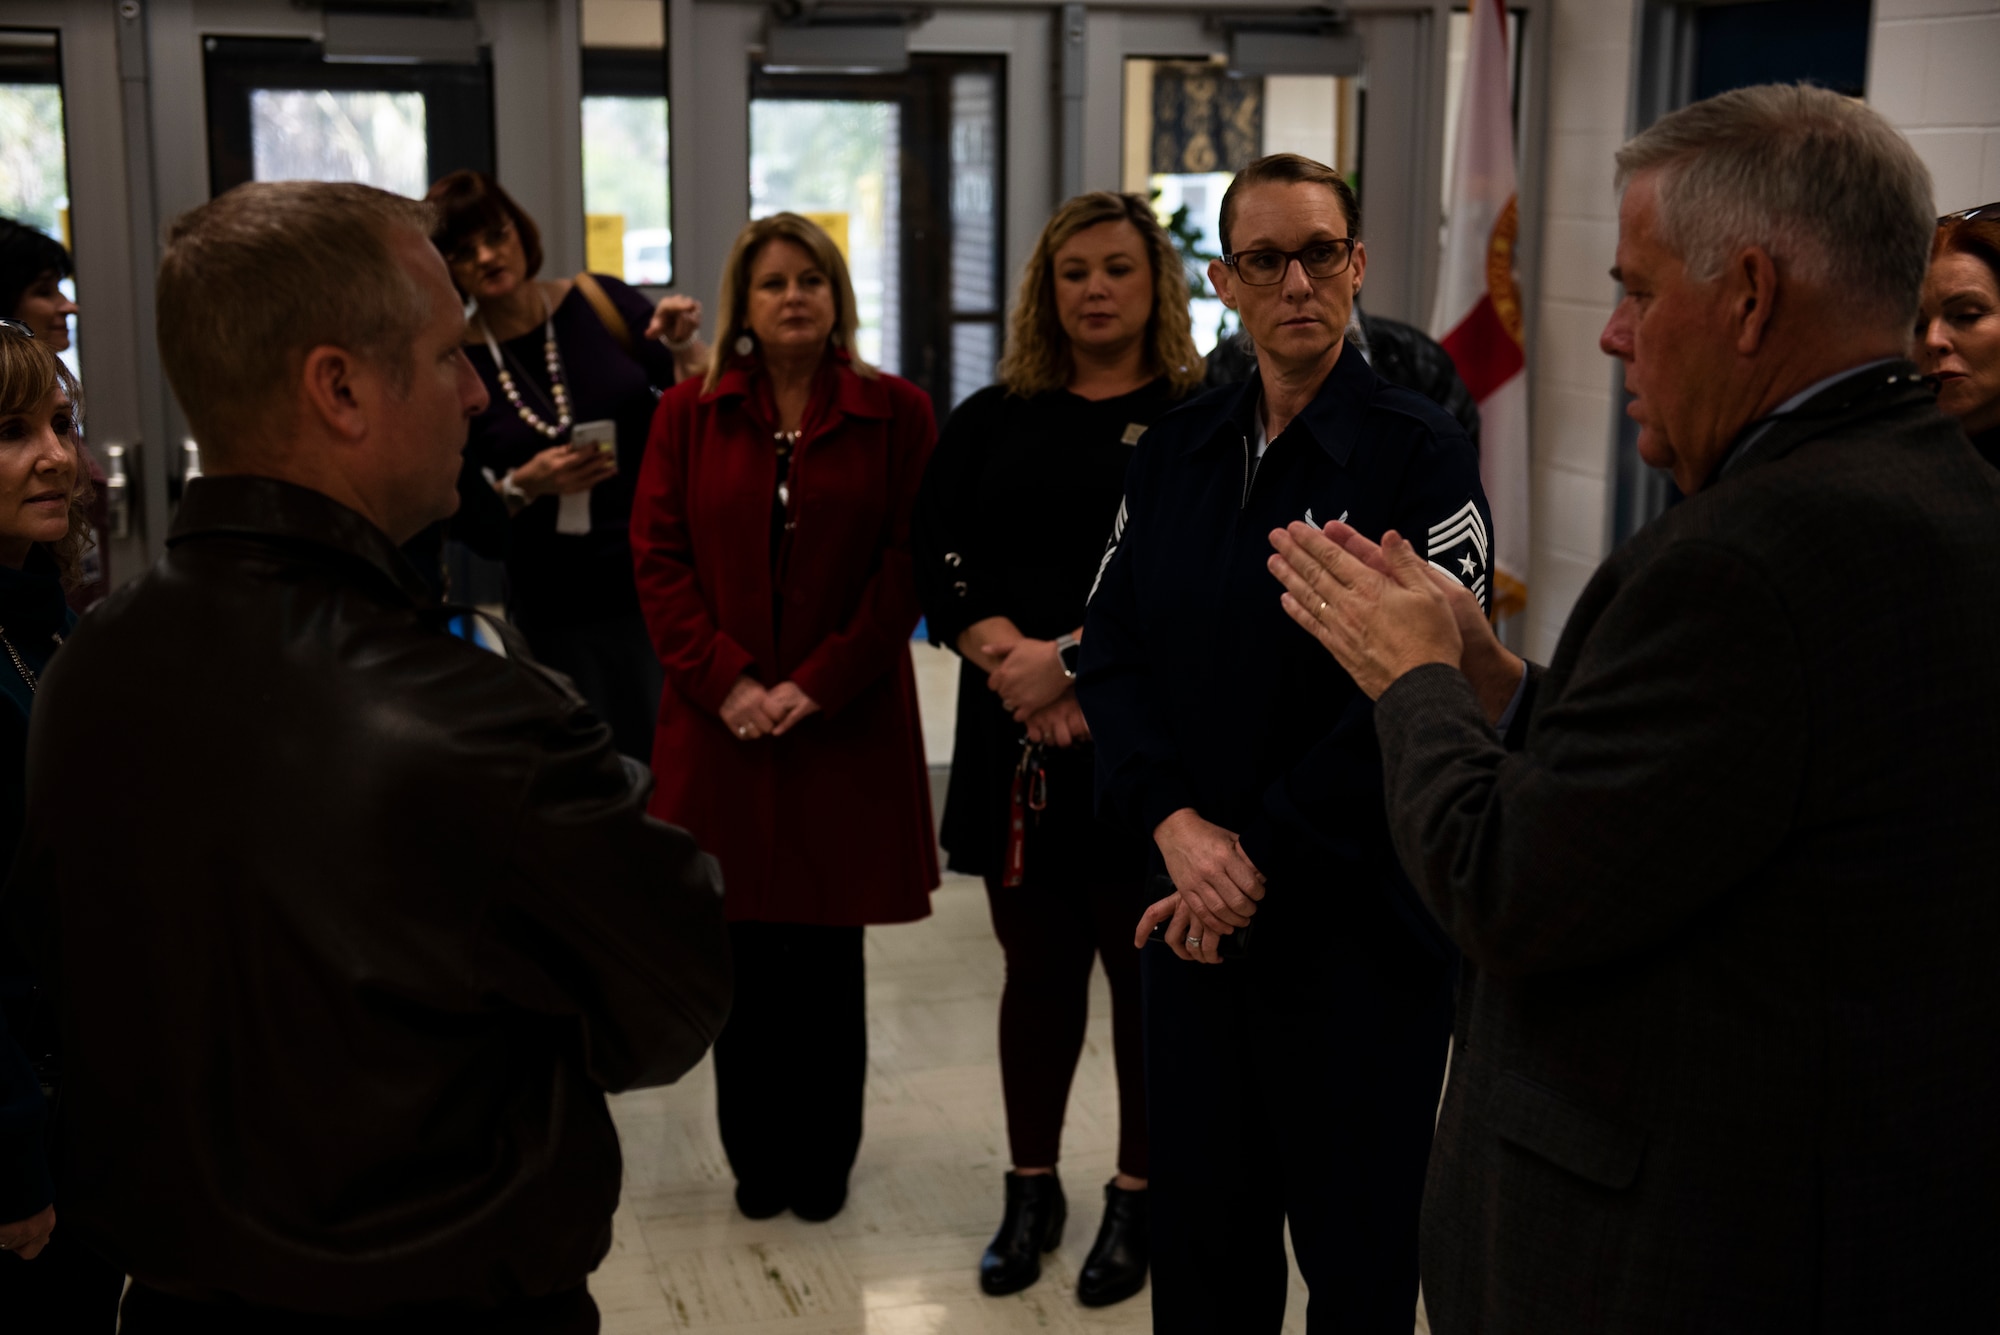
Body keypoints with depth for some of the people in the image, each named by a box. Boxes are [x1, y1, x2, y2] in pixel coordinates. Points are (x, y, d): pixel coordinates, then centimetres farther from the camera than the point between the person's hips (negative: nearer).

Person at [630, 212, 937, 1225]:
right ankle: (756, 1159, 22)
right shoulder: (689, 412, 6)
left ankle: (824, 1159, 21)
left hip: (848, 724, -1)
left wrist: (818, 685, -12)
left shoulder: (896, 414, 2)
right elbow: (658, 555, 2)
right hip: (722, 721, 1)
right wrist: (724, 679, -10)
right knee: (742, 952, 6)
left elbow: (907, 564, -3)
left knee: (829, 954, 6)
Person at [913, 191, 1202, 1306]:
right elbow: (938, 557, 2)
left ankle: (1137, 1200, 20)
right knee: (1037, 965, 12)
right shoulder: (992, 421, 11)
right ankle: (1032, 1190, 25)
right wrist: (1009, 657, -14)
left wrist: (1070, 659, -17)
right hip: (1014, 733, 3)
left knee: (1144, 968, 5)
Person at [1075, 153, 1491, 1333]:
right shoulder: (1175, 450, 8)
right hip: (1197, 909, 5)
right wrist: (1177, 825, -11)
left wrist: (1266, 860, -14)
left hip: (1358, 919, -4)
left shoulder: (1421, 451, -9)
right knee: (1202, 1231, 16)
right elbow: (1114, 646, 4)